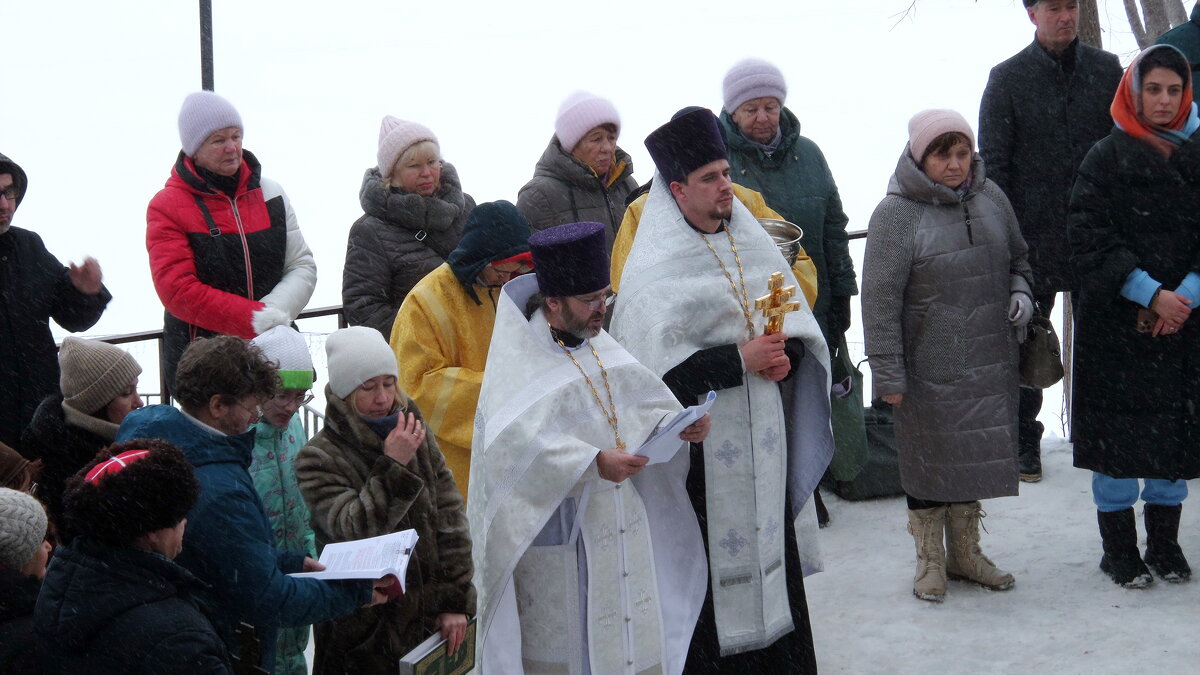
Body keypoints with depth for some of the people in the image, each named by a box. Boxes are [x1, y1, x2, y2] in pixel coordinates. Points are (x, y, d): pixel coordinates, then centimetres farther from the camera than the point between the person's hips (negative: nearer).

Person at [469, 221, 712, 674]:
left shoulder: (598, 345, 8)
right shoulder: (520, 362, -15)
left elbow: (640, 408, 10)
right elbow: (518, 444, -29)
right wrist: (593, 462, -36)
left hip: (621, 528, 7)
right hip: (555, 531, -7)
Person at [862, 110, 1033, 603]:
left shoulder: (990, 197, 5)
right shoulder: (896, 214, -12)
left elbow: (1018, 258, 21)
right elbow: (880, 300, -13)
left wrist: (1021, 291, -1)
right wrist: (888, 374, -14)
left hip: (989, 365, 5)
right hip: (928, 369, -5)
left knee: (977, 454, 14)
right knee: (929, 456, 6)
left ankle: (965, 552, 30)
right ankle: (930, 560, 21)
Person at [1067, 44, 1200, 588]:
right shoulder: (1106, 159, -1)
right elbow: (1091, 242, -8)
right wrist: (1150, 293, -15)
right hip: (1116, 323, -3)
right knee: (1117, 429, 0)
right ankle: (1119, 548, 12)